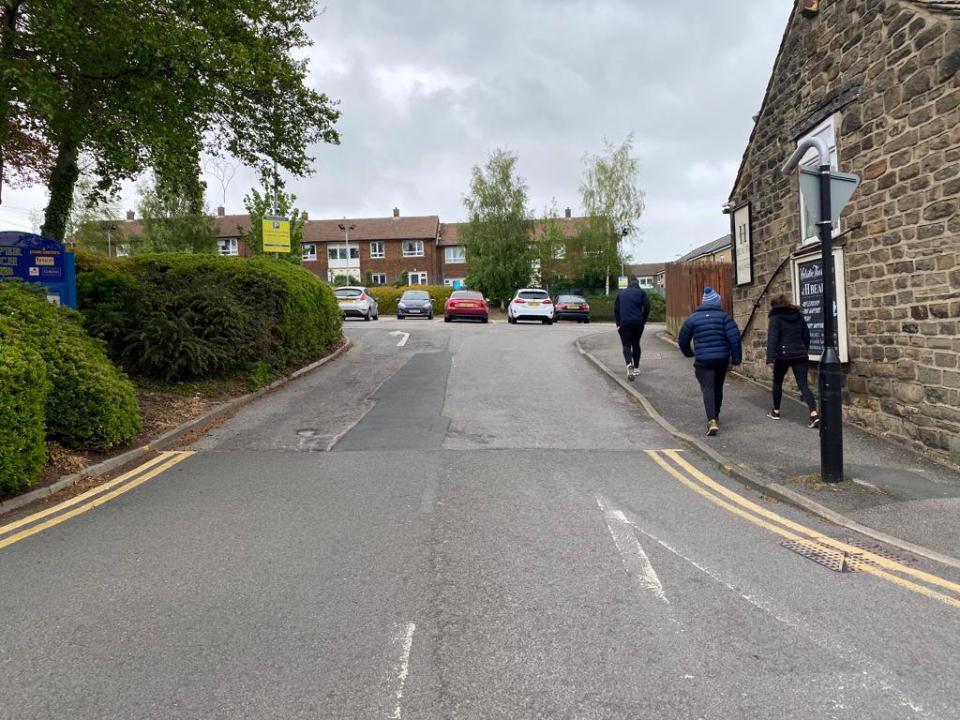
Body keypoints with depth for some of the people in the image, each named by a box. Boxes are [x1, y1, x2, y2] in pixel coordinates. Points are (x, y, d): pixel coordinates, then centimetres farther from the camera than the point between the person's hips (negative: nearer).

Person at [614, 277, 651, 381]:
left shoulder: (621, 294, 15)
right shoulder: (641, 292, 7)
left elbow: (616, 309, 9)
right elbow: (647, 306, -4)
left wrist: (618, 324, 8)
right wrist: (644, 320, 4)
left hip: (624, 323, 0)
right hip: (638, 322, 0)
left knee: (626, 345, -2)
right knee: (636, 344, 16)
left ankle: (629, 364, -29)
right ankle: (636, 368, 21)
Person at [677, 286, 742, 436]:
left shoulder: (693, 318, 2)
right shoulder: (724, 316, 0)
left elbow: (682, 340, 7)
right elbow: (734, 338, -8)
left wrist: (689, 353, 26)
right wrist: (736, 359, -3)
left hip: (702, 360, -2)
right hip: (722, 359, 2)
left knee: (707, 389, -6)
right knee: (718, 387, 20)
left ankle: (712, 421, -23)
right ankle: (715, 416, 35)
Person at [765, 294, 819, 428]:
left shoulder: (776, 317, -4)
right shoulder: (798, 315, 12)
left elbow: (772, 338, -14)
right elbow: (806, 335, 18)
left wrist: (770, 359, -19)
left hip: (783, 355, -4)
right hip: (800, 355, 4)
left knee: (777, 382, 18)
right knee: (803, 385, -1)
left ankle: (776, 412, 29)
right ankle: (814, 414, -18)